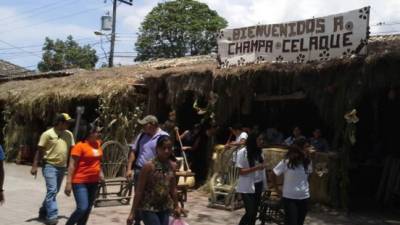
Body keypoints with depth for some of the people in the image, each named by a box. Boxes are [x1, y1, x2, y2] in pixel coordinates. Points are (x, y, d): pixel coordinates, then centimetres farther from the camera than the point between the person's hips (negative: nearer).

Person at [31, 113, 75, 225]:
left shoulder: (69, 134, 7)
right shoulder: (47, 134, -7)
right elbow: (40, 150, -6)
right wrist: (34, 166, -10)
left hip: (62, 167, 6)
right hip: (50, 166, -6)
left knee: (54, 191, 15)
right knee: (52, 191, -14)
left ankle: (43, 212, 32)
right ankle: (52, 216, -13)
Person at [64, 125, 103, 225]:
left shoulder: (98, 144, 8)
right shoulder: (80, 146, -13)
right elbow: (72, 165, -14)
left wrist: (100, 172, 14)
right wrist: (69, 183, -17)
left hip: (93, 182, 7)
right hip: (80, 182, -7)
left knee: (88, 209, 10)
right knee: (82, 208, -14)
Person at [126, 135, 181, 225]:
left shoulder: (172, 166, 1)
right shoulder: (149, 166, -15)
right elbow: (139, 191, -11)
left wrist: (176, 206, 20)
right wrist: (133, 213, -11)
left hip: (165, 208, 5)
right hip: (148, 208, -5)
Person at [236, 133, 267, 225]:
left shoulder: (259, 152, 4)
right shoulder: (243, 152, -13)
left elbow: (261, 168, 11)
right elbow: (241, 171, -14)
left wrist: (264, 185, 5)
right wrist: (256, 168, -25)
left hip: (258, 186, 6)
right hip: (247, 187, -6)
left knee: (254, 211, 11)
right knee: (250, 212, -7)